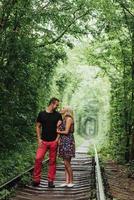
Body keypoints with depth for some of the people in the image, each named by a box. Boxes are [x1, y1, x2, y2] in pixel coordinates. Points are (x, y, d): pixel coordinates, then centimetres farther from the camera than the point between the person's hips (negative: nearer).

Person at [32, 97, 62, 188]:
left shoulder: (58, 115, 7)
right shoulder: (41, 114, 5)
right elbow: (38, 126, 8)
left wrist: (57, 138, -7)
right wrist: (39, 139, -1)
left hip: (54, 141, 1)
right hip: (43, 141, 0)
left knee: (52, 161, 3)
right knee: (38, 158, -11)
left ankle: (51, 181, 11)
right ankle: (36, 179, 0)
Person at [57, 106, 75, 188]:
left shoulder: (69, 119, -8)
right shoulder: (64, 119, 17)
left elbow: (66, 132, -13)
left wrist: (57, 131, -3)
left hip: (68, 142, -8)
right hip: (64, 142, 8)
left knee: (67, 163, -6)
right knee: (66, 163, 7)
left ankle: (71, 181, 3)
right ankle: (67, 181, 10)